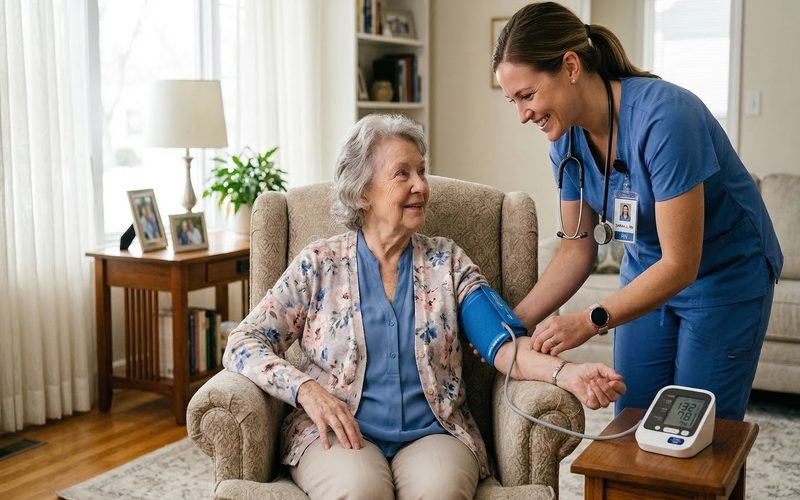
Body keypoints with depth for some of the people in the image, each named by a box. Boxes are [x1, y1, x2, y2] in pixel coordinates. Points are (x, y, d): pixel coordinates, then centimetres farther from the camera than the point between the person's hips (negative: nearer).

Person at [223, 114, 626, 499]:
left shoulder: (446, 261, 10)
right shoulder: (319, 264, 5)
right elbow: (243, 345, 2)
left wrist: (566, 373, -22)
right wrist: (305, 388, -15)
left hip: (433, 433, 1)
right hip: (340, 434, 0)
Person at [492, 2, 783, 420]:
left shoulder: (663, 116, -31)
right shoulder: (568, 138, -10)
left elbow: (680, 265, -28)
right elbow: (577, 249, -1)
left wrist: (589, 322, -31)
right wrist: (512, 323, -10)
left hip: (726, 274, -6)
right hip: (647, 271, 6)